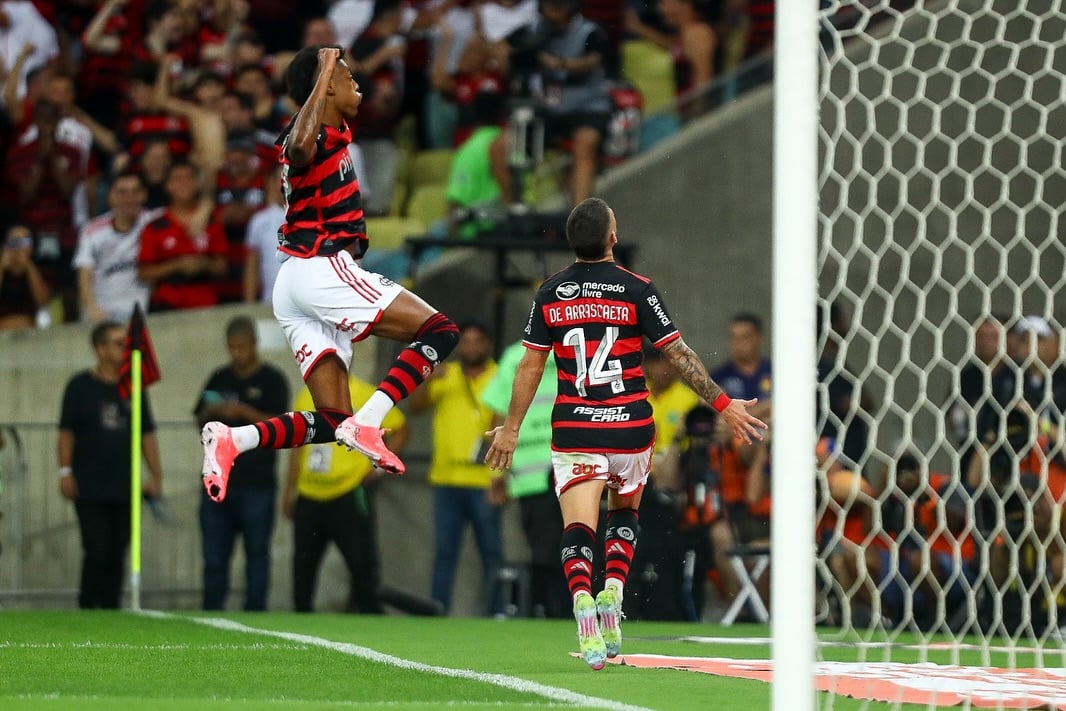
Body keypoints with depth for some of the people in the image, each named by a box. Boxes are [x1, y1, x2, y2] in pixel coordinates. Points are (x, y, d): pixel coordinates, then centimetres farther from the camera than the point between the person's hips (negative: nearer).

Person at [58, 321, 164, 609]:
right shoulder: (81, 386, 1)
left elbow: (147, 434, 15)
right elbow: (66, 432, 0)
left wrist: (156, 475, 9)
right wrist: (65, 471, -8)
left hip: (124, 488, 4)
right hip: (89, 488, -4)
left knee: (116, 556, 3)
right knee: (97, 552, -10)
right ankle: (86, 610, -2)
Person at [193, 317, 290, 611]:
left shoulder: (271, 380, 0)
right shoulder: (219, 379, 14)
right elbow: (201, 423, 19)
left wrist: (244, 412, -20)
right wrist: (210, 412, -3)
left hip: (256, 484, -5)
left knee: (257, 552, -2)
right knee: (214, 554, 5)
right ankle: (211, 613, 9)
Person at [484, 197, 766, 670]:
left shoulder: (550, 293, 1)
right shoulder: (637, 290, -6)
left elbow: (530, 366, 5)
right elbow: (679, 355, -6)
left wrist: (510, 429, 14)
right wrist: (724, 405, 1)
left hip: (574, 429, 0)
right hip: (630, 428, 0)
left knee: (578, 530, -5)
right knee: (624, 512, 23)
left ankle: (582, 598, -32)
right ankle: (613, 591, 2)